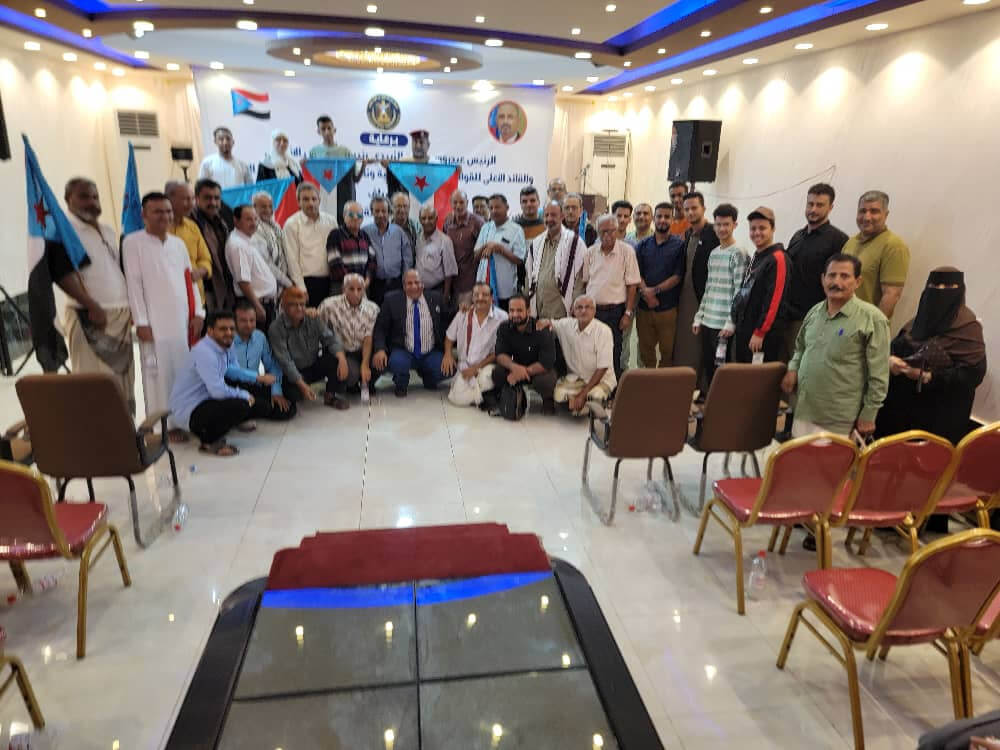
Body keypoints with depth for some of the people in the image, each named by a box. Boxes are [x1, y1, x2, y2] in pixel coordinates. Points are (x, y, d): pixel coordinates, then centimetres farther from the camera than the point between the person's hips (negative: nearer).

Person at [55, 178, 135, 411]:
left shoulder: (108, 231, 19)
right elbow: (61, 273, -15)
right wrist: (92, 306, -20)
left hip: (121, 314, 7)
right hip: (90, 316, -7)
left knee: (124, 380, 9)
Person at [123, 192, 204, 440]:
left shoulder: (178, 243, 14)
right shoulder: (133, 242, -2)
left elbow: (189, 280, 16)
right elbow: (134, 283, -6)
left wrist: (198, 313, 7)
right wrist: (141, 321, -11)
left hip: (182, 319, 5)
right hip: (155, 320, -5)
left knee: (184, 370, 6)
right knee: (158, 372, -5)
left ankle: (180, 420, 17)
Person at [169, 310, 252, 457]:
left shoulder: (223, 348, 5)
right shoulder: (204, 352, -23)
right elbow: (218, 391, -30)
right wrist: (244, 395, -15)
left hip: (204, 402, 10)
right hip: (188, 412, -10)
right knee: (241, 405, -26)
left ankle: (208, 430, 12)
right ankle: (209, 442, -6)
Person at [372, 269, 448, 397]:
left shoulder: (435, 299, 3)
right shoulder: (392, 300, -2)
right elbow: (380, 328, -3)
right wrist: (380, 349, -19)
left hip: (431, 354, 2)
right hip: (403, 352, -2)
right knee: (397, 363, -34)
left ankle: (427, 378, 14)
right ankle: (401, 384, 4)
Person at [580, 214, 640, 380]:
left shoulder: (627, 251, -4)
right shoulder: (590, 252, 6)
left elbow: (632, 285, -5)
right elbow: (583, 281, 11)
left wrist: (628, 313, -9)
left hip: (615, 310, -3)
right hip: (591, 309, 3)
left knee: (614, 354, 1)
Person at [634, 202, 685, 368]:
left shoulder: (679, 245, 1)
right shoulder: (643, 245, 12)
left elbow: (678, 276, -5)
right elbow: (637, 274, 5)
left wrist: (655, 290, -12)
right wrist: (646, 292, -12)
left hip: (668, 307, -3)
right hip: (644, 306, 3)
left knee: (668, 351, 0)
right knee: (645, 350, 9)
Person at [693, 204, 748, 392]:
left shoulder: (738, 254, -8)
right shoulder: (713, 253, 15)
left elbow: (739, 291, -12)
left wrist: (731, 322, -17)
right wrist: (699, 316, 14)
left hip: (724, 324, -7)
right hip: (707, 321, 7)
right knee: (707, 367, 11)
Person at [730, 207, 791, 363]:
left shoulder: (778, 259, -12)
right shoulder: (754, 258, 15)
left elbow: (774, 299, -19)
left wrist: (760, 332, -19)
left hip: (764, 336, -9)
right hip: (744, 332, 9)